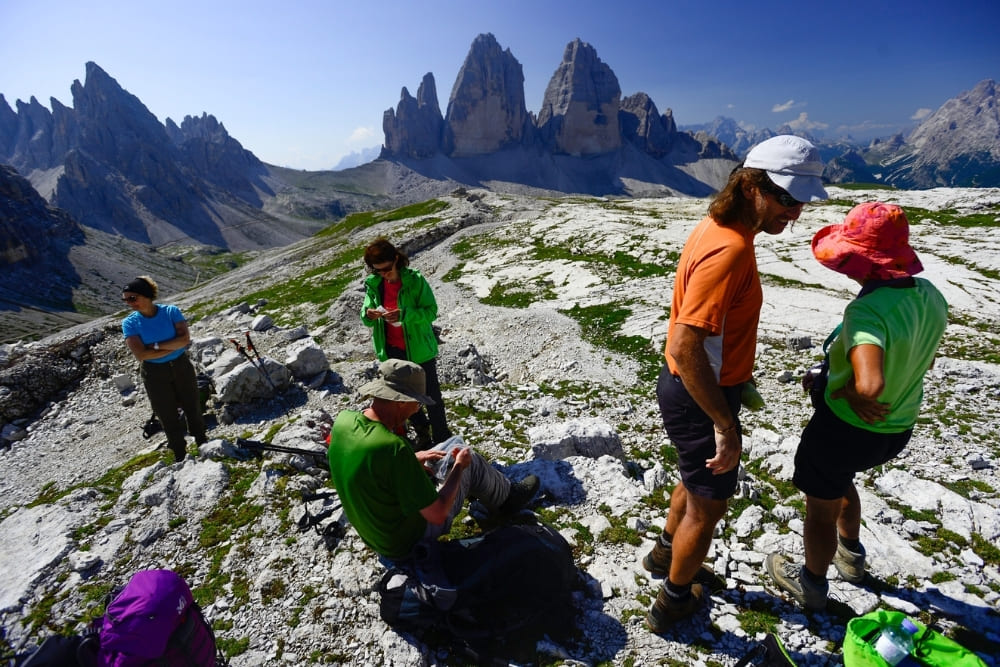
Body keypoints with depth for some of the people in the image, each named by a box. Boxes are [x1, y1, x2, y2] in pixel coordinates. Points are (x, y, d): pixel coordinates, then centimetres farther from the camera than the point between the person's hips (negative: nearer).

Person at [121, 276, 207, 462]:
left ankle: (202, 443, 38)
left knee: (192, 407, 16)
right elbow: (140, 354, -19)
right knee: (168, 416, 11)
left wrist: (156, 345, -23)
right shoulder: (130, 323, -11)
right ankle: (180, 454, 29)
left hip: (182, 367, 0)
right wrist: (174, 345, -19)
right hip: (155, 374, 0)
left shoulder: (171, 312, -11)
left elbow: (185, 338, -21)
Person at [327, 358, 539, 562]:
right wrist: (459, 467, -13)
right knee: (471, 462, 5)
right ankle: (507, 497, 34)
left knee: (450, 447, 18)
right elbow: (438, 515, -27)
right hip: (409, 543, -7)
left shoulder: (343, 420, -14)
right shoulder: (394, 448, -36)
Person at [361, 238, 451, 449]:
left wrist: (403, 315, -32)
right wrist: (368, 315, -23)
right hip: (392, 351, 5)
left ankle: (441, 439, 25)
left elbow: (431, 311, -18)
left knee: (431, 395, 9)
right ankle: (422, 433, 41)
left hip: (419, 349, -5)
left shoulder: (415, 280, -17)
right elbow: (366, 318, 1)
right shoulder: (373, 284, -3)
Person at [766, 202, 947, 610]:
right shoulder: (932, 296, -6)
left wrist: (850, 392, -25)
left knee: (821, 507, 17)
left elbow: (870, 384, -46)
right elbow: (924, 361, 9)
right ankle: (851, 556, 55)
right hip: (899, 429, 8)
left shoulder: (867, 310, -33)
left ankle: (812, 585, 41)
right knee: (839, 479, 35)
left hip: (847, 428, -8)